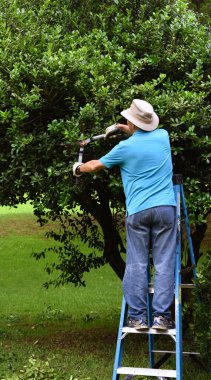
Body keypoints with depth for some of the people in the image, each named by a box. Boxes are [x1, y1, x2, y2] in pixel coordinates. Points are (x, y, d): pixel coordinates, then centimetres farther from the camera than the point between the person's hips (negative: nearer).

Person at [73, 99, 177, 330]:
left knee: (136, 264, 3)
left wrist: (79, 168, 35)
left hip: (137, 211, -2)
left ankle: (137, 316, 2)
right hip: (165, 208, 2)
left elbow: (96, 165, 16)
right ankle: (161, 316, -3)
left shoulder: (125, 147, 0)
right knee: (164, 263, 1)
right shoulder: (163, 136, 7)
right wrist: (129, 131, 37)